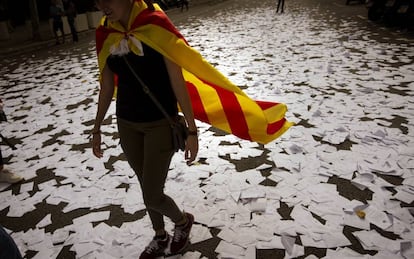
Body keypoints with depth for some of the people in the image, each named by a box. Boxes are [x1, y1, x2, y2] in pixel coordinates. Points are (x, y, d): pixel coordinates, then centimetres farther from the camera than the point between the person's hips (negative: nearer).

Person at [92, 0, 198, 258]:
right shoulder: (106, 34, 0)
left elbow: (178, 82, -15)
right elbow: (107, 86, 9)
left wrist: (192, 130, -13)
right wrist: (97, 128, 15)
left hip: (160, 123, -5)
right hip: (127, 123, 5)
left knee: (152, 196, 0)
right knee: (148, 188, 18)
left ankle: (183, 221, 34)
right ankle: (160, 236, 43)